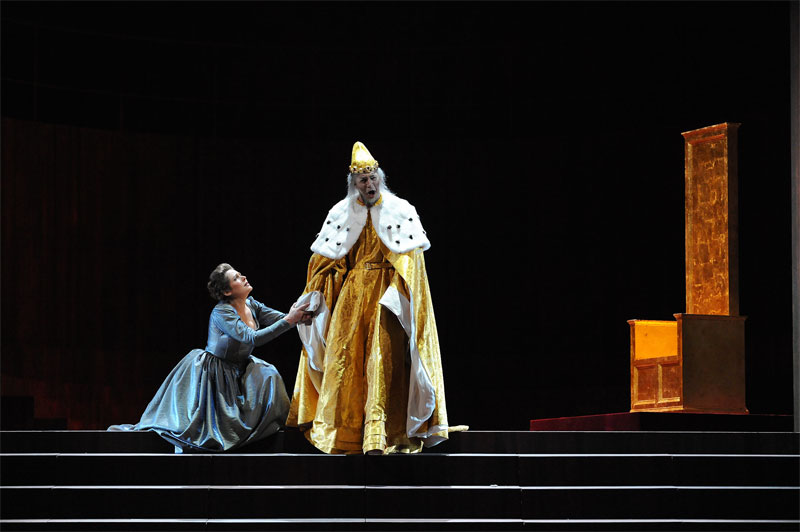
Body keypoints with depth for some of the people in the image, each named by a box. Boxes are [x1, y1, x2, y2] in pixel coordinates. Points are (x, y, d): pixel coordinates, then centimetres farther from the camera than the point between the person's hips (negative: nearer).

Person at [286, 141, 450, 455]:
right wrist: (317, 293, 1)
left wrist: (396, 294, -16)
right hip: (350, 297, 3)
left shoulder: (401, 211, 3)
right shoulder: (341, 213, 9)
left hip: (386, 297, -2)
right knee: (344, 359, -4)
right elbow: (325, 257, 12)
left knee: (383, 361, -11)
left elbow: (411, 257, -4)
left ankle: (377, 437, -15)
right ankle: (339, 435, 1)